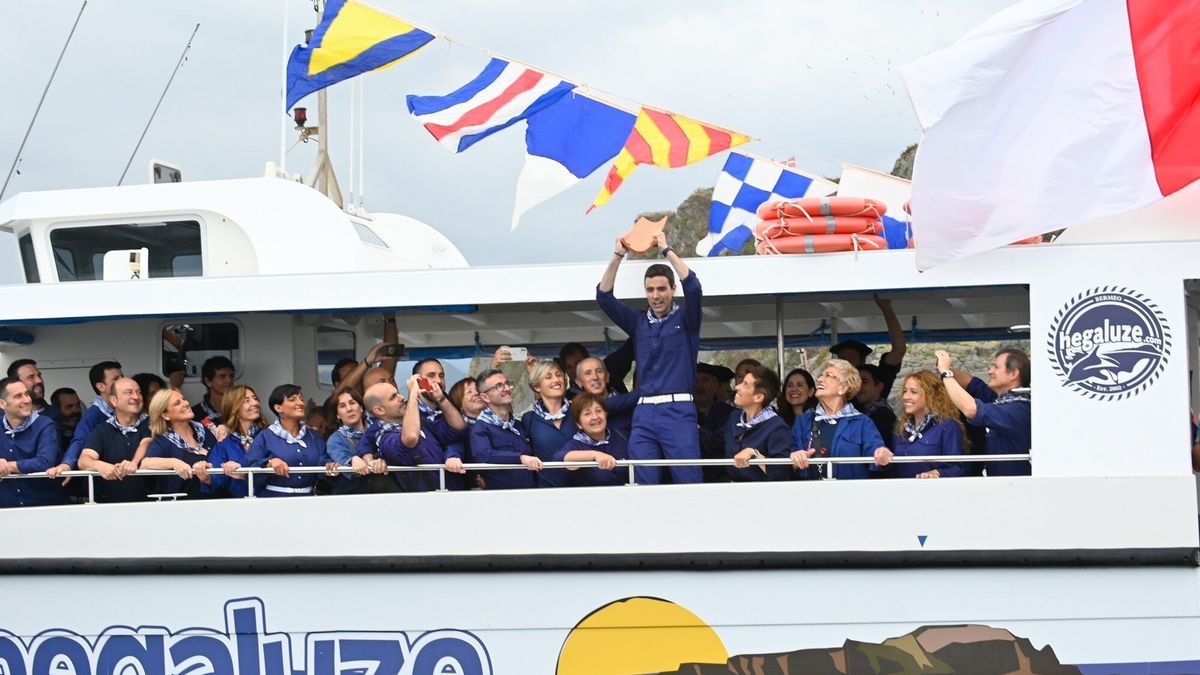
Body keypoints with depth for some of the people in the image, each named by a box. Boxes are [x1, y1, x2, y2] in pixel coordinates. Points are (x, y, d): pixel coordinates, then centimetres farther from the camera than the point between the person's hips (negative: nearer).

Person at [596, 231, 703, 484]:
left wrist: (666, 249, -6)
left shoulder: (684, 319, 8)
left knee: (687, 482, -7)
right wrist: (618, 255, 2)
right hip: (644, 413, 3)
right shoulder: (638, 323, 17)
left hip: (679, 410, -3)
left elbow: (693, 287, -10)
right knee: (645, 486, -2)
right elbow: (604, 296, 11)